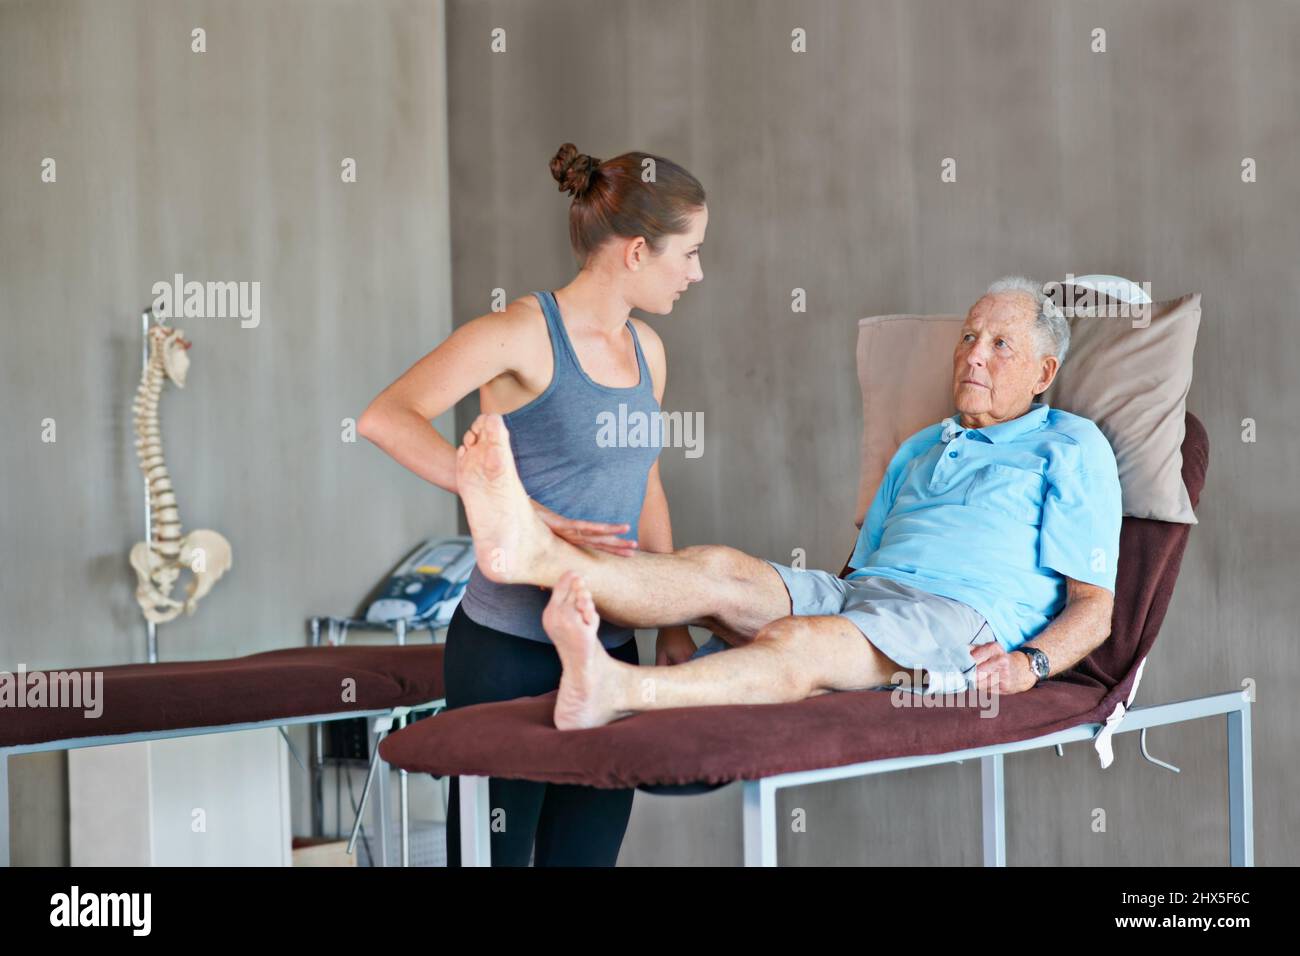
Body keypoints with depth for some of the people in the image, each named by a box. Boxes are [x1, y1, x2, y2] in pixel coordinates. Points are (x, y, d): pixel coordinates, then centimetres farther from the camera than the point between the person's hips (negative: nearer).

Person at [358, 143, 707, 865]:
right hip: (509, 649, -7)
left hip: (610, 645, 7)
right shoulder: (524, 332, -11)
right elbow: (385, 419, -23)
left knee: (588, 851, 9)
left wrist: (674, 622, 17)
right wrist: (529, 515, -27)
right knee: (492, 851, -2)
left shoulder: (646, 350, 13)